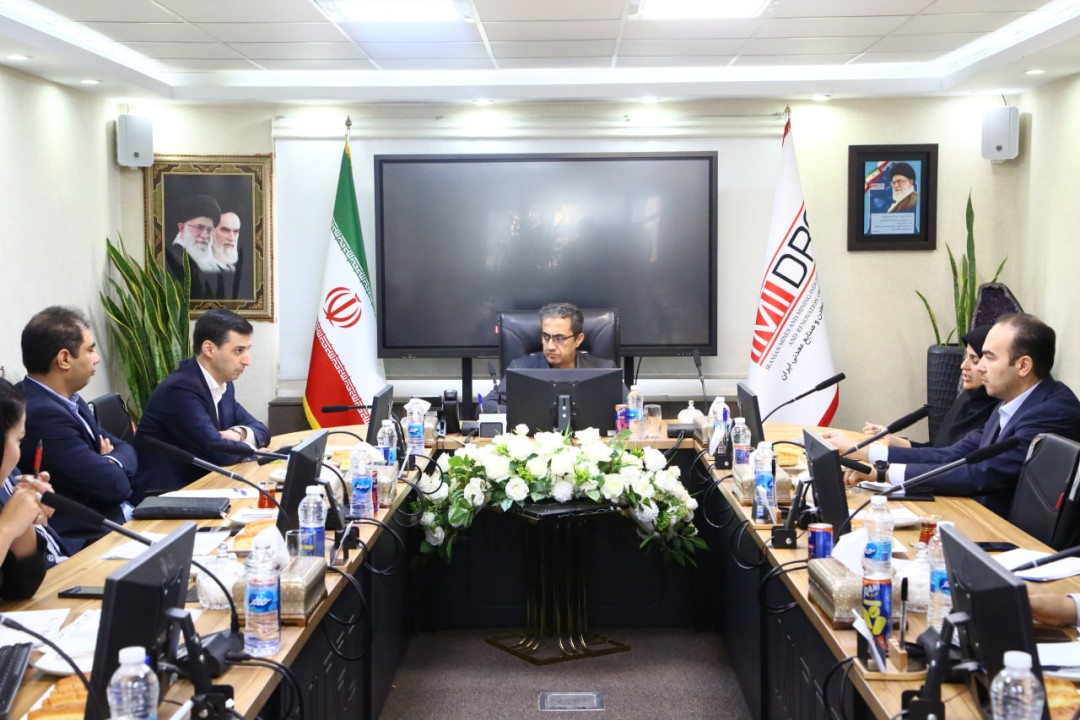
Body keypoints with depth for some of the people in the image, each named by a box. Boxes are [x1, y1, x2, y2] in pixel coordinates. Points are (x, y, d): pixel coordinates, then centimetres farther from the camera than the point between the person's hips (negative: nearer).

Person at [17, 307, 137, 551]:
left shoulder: (67, 401, 9)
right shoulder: (42, 414, -22)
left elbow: (126, 451, 12)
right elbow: (113, 485, -22)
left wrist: (109, 463, -10)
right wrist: (113, 465, 0)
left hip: (115, 520, 9)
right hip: (86, 542, -9)